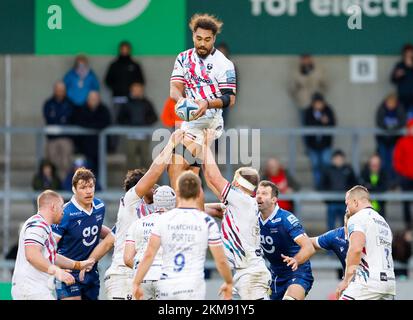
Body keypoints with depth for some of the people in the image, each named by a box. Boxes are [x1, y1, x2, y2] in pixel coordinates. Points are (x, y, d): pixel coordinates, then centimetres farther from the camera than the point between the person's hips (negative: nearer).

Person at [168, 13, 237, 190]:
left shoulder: (223, 64, -5)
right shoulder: (184, 58, 10)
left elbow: (230, 99, -8)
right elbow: (175, 88, 0)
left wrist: (207, 103, -27)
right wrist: (181, 99, -24)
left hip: (210, 123, -6)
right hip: (189, 121, 6)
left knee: (176, 166, -19)